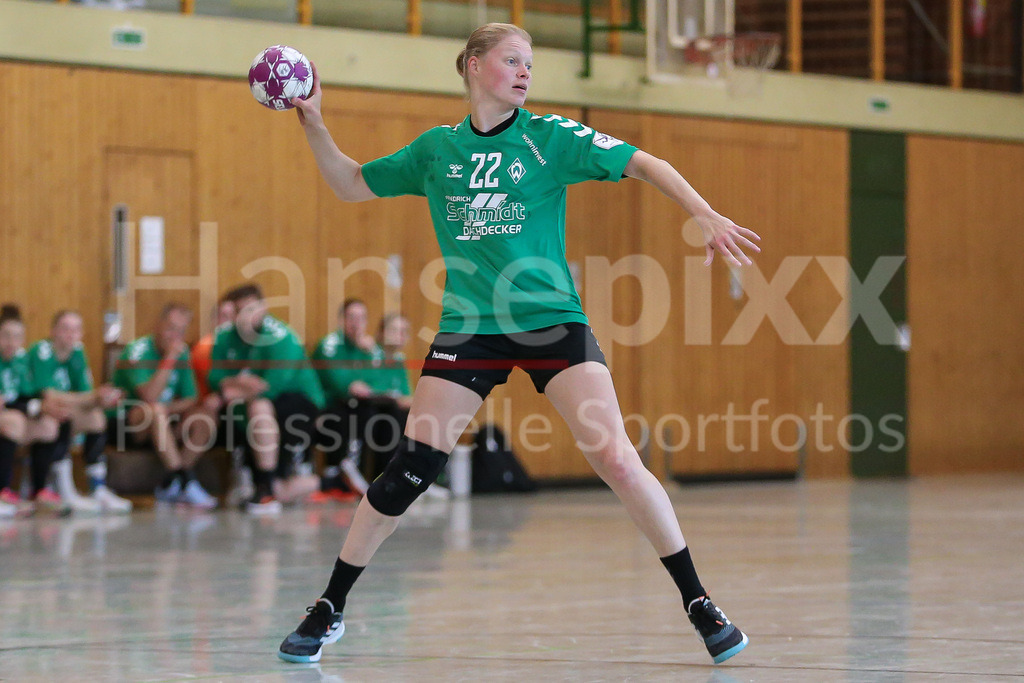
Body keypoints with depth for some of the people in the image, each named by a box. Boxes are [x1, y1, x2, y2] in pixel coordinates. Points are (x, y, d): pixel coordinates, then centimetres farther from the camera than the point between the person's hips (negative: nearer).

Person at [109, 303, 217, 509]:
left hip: (160, 423, 7)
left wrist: (168, 409, -16)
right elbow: (149, 397, -29)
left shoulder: (182, 352, 5)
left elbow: (190, 399, 4)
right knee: (154, 410, -38)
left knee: (206, 416, -16)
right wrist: (169, 360, -29)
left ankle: (170, 485, -18)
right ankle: (186, 483, -38)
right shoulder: (138, 351, -16)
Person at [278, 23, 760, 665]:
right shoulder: (436, 149, 7)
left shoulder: (550, 136, 0)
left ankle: (699, 604, -3)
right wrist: (314, 124, 3)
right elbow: (352, 184, 18)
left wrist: (707, 216, -20)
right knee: (410, 468, -5)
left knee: (617, 460, -14)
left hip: (553, 322, -1)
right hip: (469, 326, 1)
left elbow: (643, 162, -7)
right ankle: (329, 610, 8)